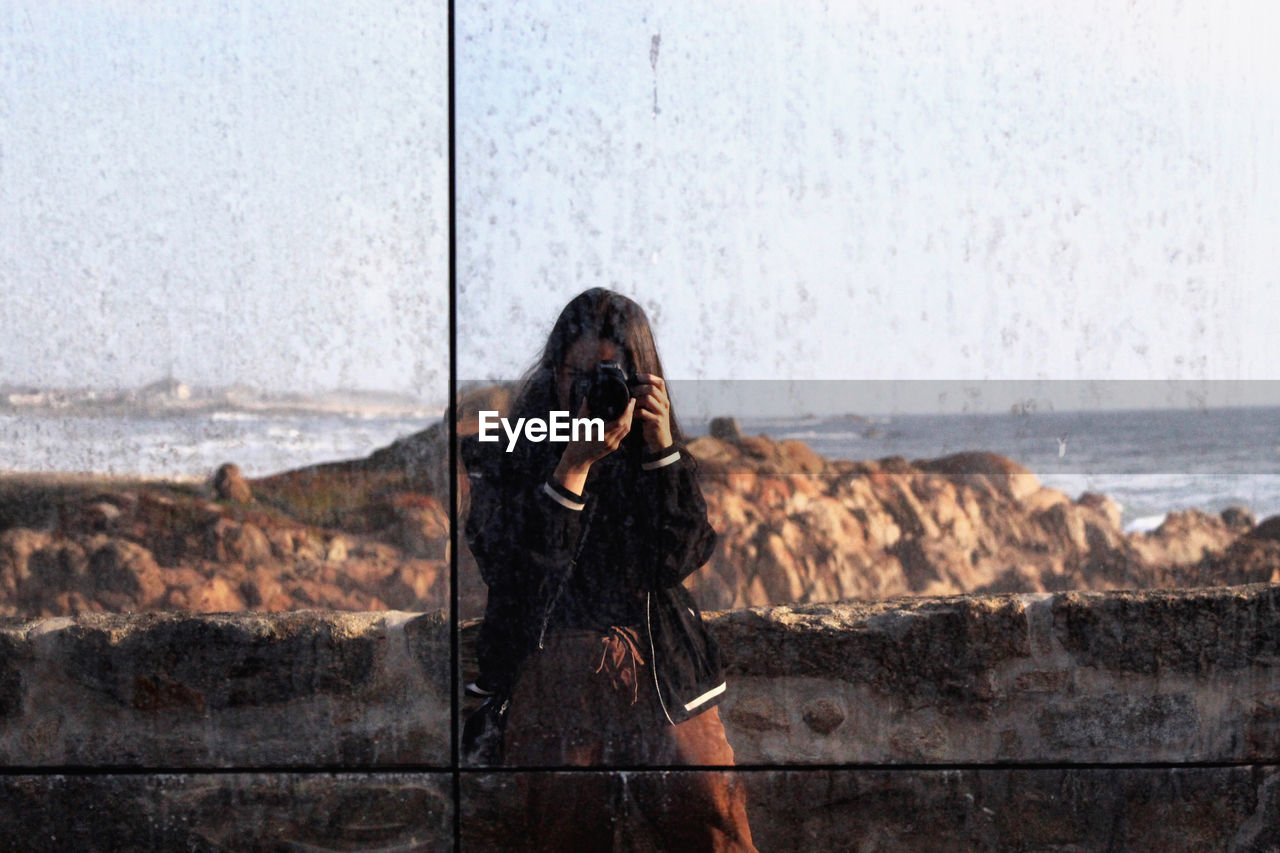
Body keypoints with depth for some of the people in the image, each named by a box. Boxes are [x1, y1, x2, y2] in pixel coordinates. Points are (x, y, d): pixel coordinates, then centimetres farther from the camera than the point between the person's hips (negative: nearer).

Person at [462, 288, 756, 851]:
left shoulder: (647, 449, 10)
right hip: (552, 673, -1)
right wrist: (573, 466, -17)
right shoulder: (506, 455, 2)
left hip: (660, 672, 2)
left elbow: (685, 558, -1)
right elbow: (516, 576, -11)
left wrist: (663, 449, -10)